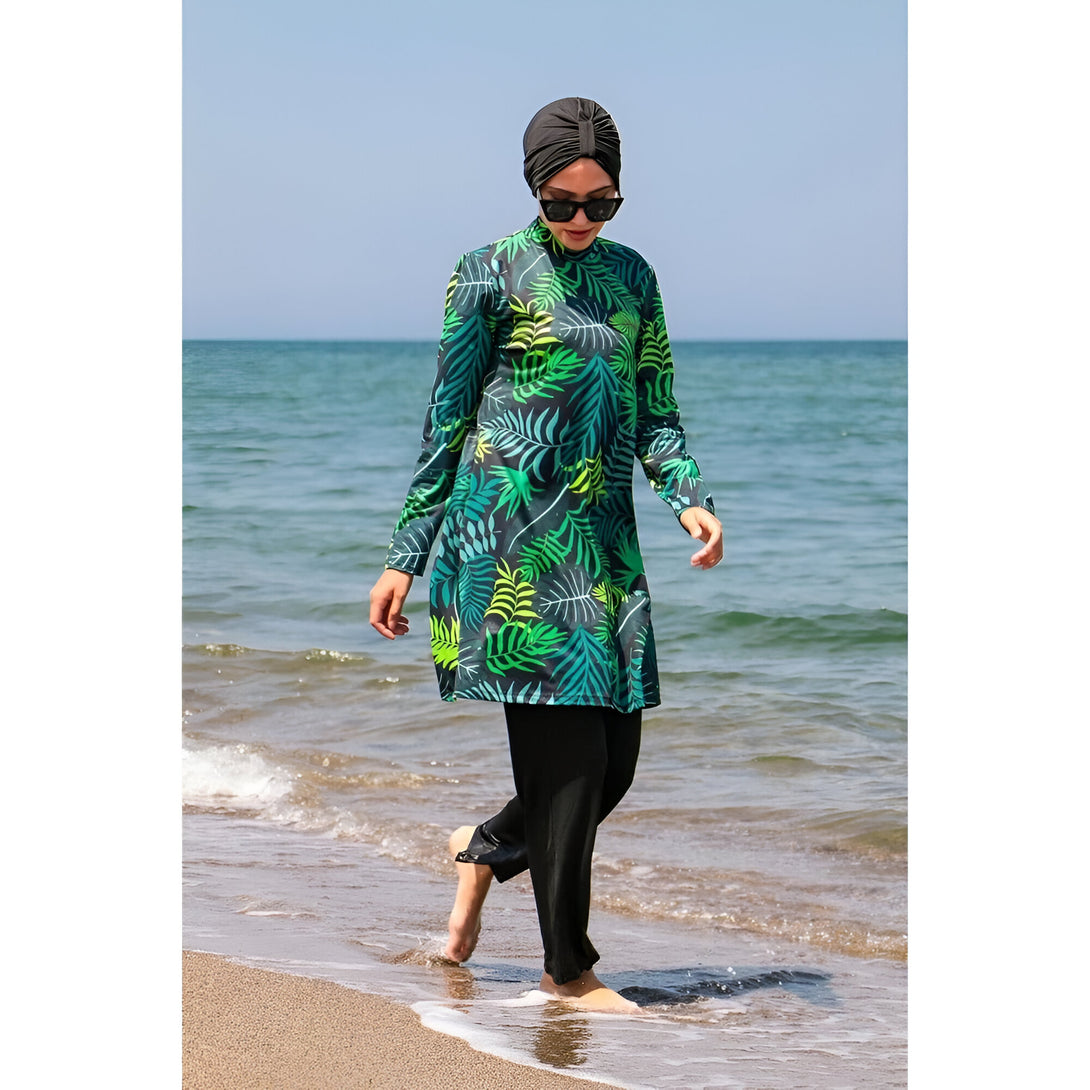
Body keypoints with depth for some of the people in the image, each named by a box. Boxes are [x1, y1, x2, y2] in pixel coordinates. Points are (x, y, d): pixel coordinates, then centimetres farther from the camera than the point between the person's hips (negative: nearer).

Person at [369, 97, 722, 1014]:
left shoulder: (630, 277, 15)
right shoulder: (492, 276, -1)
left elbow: (656, 417, 16)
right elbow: (446, 424, 1)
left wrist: (689, 497, -4)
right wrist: (406, 558, 1)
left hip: (603, 539, 6)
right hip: (511, 534, -6)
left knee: (615, 759, 4)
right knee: (566, 755, -8)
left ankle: (486, 850, 32)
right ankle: (567, 966, 5)